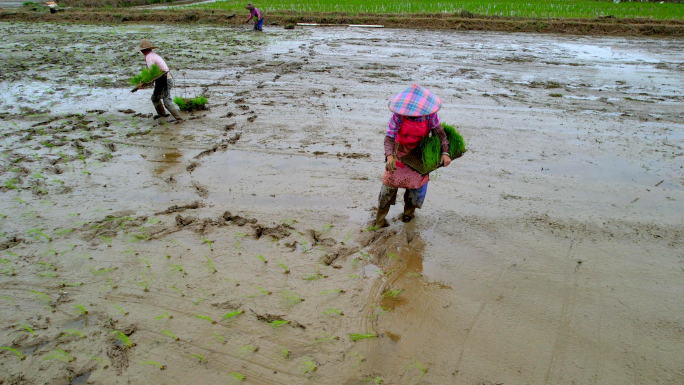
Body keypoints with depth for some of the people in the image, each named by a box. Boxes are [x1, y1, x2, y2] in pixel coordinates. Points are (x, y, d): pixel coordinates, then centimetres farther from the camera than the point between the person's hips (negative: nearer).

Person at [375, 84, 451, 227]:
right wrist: (389, 156, -44)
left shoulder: (430, 114, -19)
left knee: (417, 183, 4)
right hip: (400, 152, -1)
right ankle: (380, 219, 12)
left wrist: (445, 153, -22)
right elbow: (389, 137, -27)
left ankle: (409, 212, 31)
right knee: (390, 183, -1)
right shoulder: (398, 115, -25)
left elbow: (440, 133, -10)